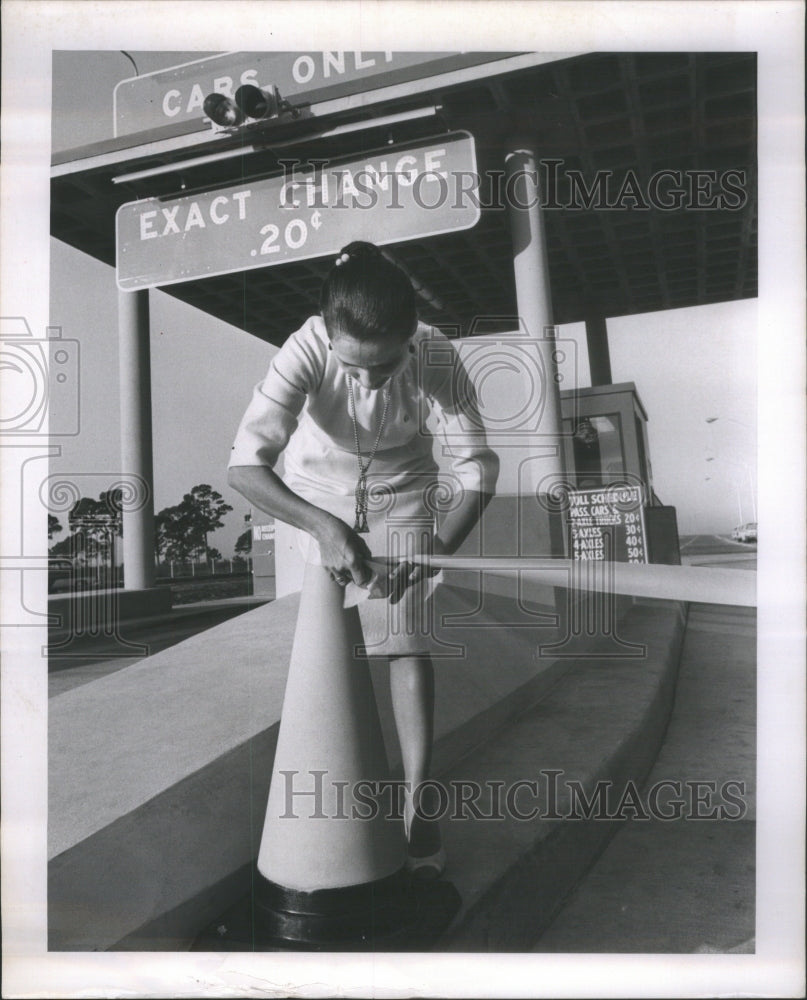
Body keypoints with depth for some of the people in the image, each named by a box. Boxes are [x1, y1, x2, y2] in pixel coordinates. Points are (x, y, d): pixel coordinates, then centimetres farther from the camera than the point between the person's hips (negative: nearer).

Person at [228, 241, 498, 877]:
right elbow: (246, 466, -42)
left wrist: (441, 546, -47)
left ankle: (417, 804, 3)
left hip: (402, 494, 0)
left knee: (406, 639, -7)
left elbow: (477, 467, -30)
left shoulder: (437, 357, -32)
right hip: (316, 494, 0)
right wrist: (323, 527, -56)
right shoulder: (307, 350, -34)